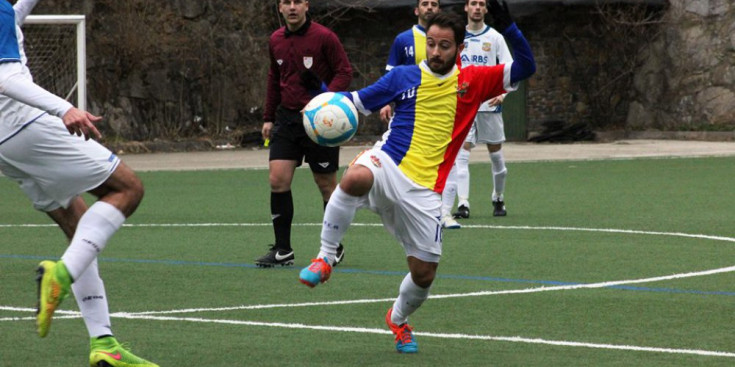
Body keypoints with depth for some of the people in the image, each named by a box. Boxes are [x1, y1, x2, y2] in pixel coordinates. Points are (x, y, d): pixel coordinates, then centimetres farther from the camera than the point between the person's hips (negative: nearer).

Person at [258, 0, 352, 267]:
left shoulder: (324, 37, -10)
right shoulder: (276, 40, 8)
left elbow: (344, 72, -10)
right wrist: (268, 117, 18)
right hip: (287, 117, 5)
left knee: (326, 184, 3)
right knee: (277, 179, -6)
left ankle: (334, 248, 17)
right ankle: (282, 250, 0)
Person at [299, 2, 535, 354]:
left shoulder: (473, 81, 6)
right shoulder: (403, 77, 6)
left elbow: (525, 67, 3)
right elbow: (357, 101, 14)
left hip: (425, 189, 2)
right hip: (388, 163, -1)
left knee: (424, 274, 5)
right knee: (355, 178, -40)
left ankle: (398, 318, 40)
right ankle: (324, 259, -24)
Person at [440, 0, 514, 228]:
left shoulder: (495, 37, 1)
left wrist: (502, 93, -19)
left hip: (490, 105, -1)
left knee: (496, 153, 8)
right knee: (461, 155, -12)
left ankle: (498, 199, 28)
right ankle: (463, 204, -19)